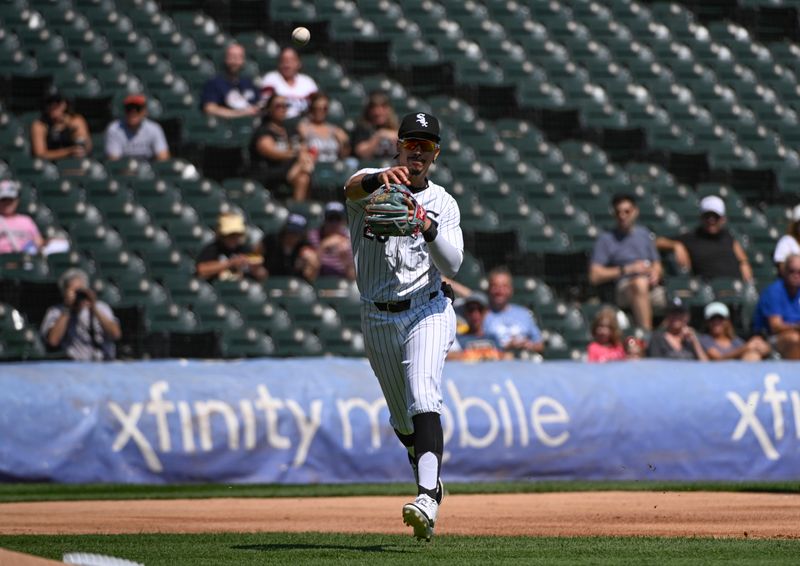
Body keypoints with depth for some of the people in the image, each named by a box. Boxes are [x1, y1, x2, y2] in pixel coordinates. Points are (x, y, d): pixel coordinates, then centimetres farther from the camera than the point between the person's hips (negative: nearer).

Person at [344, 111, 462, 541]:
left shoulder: (443, 204, 5)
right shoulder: (374, 186, 2)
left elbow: (452, 266, -7)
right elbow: (353, 187, -25)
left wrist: (430, 229, -26)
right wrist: (380, 179, -48)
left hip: (426, 312, -2)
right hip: (377, 319, 2)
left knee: (423, 398, -24)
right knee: (402, 419, 14)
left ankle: (428, 499, -37)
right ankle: (429, 474, 40)